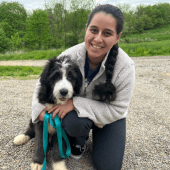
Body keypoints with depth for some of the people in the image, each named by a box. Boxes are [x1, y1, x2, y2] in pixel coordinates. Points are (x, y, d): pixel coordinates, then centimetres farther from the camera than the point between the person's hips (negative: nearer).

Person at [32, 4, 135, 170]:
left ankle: (95, 134, 22)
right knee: (73, 123, -34)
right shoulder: (70, 55, -24)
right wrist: (39, 109, -22)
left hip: (109, 117, 0)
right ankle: (79, 141, 4)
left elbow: (116, 110, -26)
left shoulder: (125, 67, -29)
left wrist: (76, 103, -34)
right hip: (76, 112, 1)